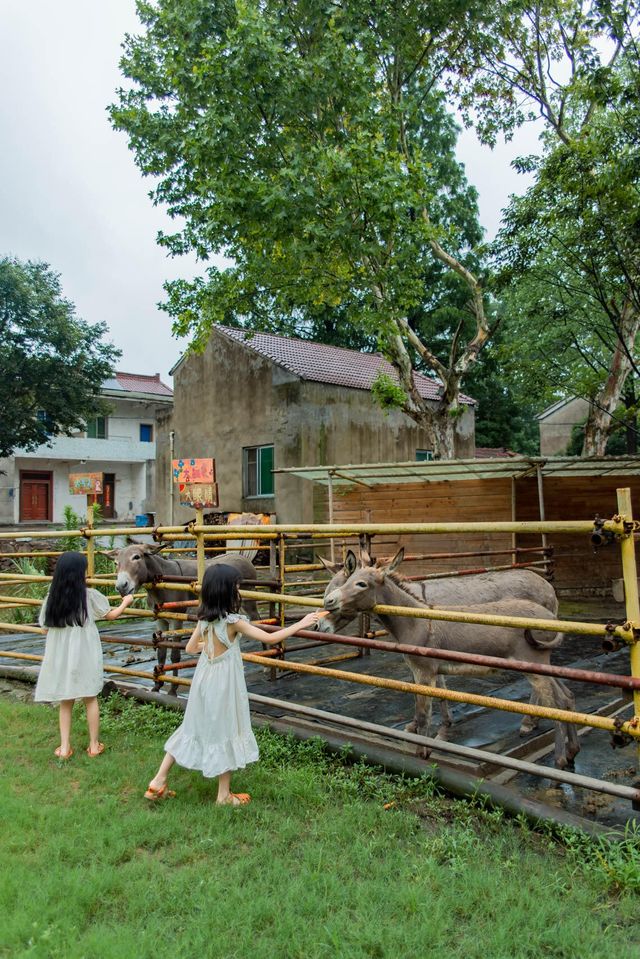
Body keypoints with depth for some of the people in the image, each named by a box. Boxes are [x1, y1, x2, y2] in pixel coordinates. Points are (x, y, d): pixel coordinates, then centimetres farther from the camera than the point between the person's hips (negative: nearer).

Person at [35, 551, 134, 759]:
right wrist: (126, 602, 22)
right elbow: (111, 615, 4)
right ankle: (94, 745, 21)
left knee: (65, 702, 16)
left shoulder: (52, 598, -4)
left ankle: (64, 747, 16)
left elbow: (46, 629, 1)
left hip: (60, 658, 2)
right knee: (91, 699, 13)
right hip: (85, 657, -2)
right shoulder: (89, 596, -10)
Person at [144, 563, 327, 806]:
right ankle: (224, 795, 22)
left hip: (204, 680, 6)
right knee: (225, 732, 9)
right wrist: (302, 623, -12)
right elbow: (270, 638, -19)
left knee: (194, 727, 19)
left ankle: (158, 783, 23)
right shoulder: (233, 621, -21)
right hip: (224, 684, -6)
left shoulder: (204, 619, -3)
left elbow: (190, 648, 11)